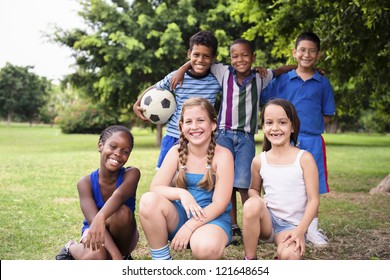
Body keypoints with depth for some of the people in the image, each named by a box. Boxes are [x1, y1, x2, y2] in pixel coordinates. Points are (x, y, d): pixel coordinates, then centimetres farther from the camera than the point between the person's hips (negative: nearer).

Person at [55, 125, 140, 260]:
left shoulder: (131, 174, -18)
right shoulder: (86, 182, -18)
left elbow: (119, 195, -41)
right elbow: (93, 220, -32)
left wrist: (101, 217, -62)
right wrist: (116, 256, -44)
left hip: (121, 235, 0)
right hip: (95, 233, 0)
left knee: (123, 212, -34)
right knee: (95, 257, -36)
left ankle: (124, 254, -6)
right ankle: (72, 248, 1)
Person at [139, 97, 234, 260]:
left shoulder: (222, 155, -9)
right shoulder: (176, 152, 0)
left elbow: (220, 203, -13)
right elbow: (155, 187, -8)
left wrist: (189, 227, -22)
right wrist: (181, 193, -27)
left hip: (212, 218, -3)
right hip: (179, 216, 4)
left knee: (206, 247, -38)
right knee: (149, 200, -26)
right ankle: (161, 259, -11)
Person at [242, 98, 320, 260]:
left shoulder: (304, 158, -6)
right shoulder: (259, 161, 3)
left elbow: (313, 200, -7)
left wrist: (300, 230, -18)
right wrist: (256, 198, -7)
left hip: (291, 225, -2)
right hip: (267, 220, 3)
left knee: (289, 255, -34)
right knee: (252, 204, -32)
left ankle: (281, 259, 5)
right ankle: (250, 261, -14)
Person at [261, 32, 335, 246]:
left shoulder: (323, 84, 6)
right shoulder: (281, 80, 5)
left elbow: (327, 116, 10)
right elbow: (268, 106, 8)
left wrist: (309, 121, -1)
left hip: (312, 141, 1)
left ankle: (313, 229, 17)